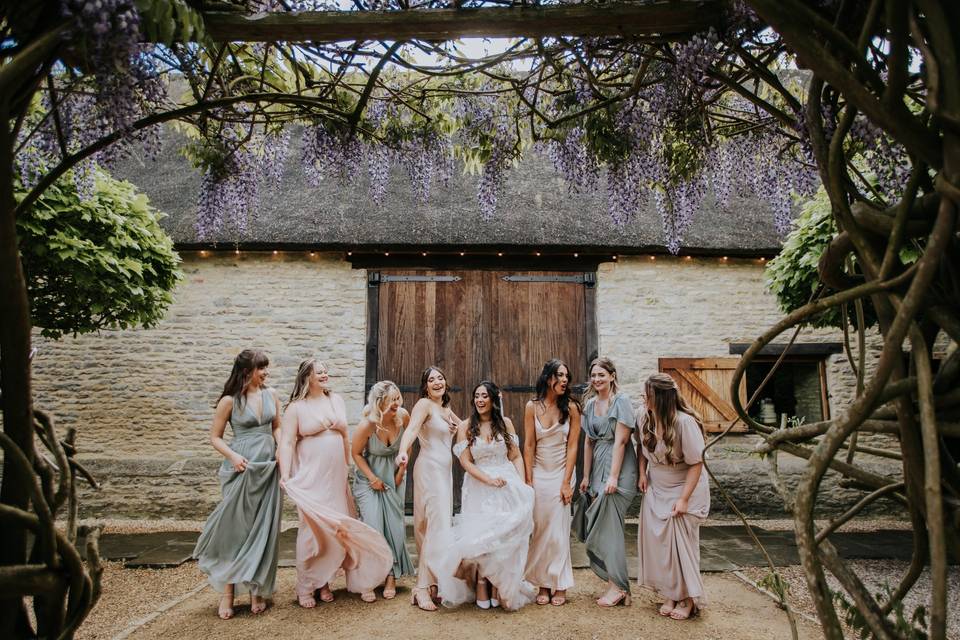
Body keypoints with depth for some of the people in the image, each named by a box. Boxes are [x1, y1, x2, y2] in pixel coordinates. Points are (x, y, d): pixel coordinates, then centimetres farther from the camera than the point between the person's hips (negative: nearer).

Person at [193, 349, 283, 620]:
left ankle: (257, 590, 19)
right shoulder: (230, 400, -5)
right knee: (235, 527, 1)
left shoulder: (271, 394, 6)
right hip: (242, 468, -4)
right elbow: (215, 437, 0)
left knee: (263, 529, 7)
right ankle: (227, 593, 14)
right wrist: (232, 455, -16)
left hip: (268, 468, 4)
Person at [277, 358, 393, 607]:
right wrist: (285, 474, -20)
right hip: (310, 477, -4)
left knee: (337, 528, 6)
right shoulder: (296, 407, -3)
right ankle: (306, 588, 13)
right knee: (312, 528, -3)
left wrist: (350, 466, 17)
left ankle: (323, 581, 23)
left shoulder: (337, 401, 10)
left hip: (336, 476, 5)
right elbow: (287, 442, -9)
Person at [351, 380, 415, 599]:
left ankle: (392, 576, 13)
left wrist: (402, 469, 0)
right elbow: (356, 453, -10)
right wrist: (372, 478, -12)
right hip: (369, 476, -3)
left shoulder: (403, 416, -18)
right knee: (373, 525, -9)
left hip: (394, 475, 3)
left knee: (394, 524, 2)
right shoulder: (367, 425, -27)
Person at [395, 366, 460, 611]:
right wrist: (403, 451, -45)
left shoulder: (446, 409, 16)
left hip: (444, 470, 9)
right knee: (438, 525, -13)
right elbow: (411, 429, -27)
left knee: (434, 525, 13)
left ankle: (431, 582, 22)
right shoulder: (424, 404, -9)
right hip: (430, 468, -8)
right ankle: (422, 588, -10)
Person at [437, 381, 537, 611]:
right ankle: (481, 586, 12)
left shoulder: (505, 423, 7)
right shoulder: (466, 427, 2)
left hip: (508, 485, 1)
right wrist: (488, 479, -15)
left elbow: (516, 457, 7)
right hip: (479, 487, -1)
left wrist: (522, 485, -4)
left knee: (506, 536, -1)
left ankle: (500, 588, 13)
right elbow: (465, 462, -3)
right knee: (480, 535, -5)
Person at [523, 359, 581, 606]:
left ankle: (560, 586, 12)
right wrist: (528, 481, -4)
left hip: (562, 473, -1)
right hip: (539, 473, 1)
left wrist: (566, 482, -9)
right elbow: (528, 445, -2)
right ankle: (543, 585, 15)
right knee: (539, 530, 4)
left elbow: (572, 447, -6)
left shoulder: (571, 408, -6)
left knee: (558, 530, 0)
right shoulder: (532, 407, -4)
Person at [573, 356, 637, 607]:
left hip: (618, 468, -7)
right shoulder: (590, 405, 11)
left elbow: (620, 441, -14)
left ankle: (617, 586, 10)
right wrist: (586, 476, 11)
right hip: (598, 467, 7)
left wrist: (613, 476, -18)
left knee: (608, 527, -4)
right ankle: (620, 587, 20)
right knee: (596, 528, 9)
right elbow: (589, 442, 12)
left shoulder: (621, 401, -9)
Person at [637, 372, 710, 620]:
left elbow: (696, 464, -21)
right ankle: (670, 595, 21)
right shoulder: (646, 418, -9)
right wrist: (642, 473, 1)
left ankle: (688, 599, 19)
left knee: (681, 543, 2)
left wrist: (684, 499, -21)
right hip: (655, 490, 5)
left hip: (683, 489, -5)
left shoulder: (685, 422, -26)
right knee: (657, 542, 6)